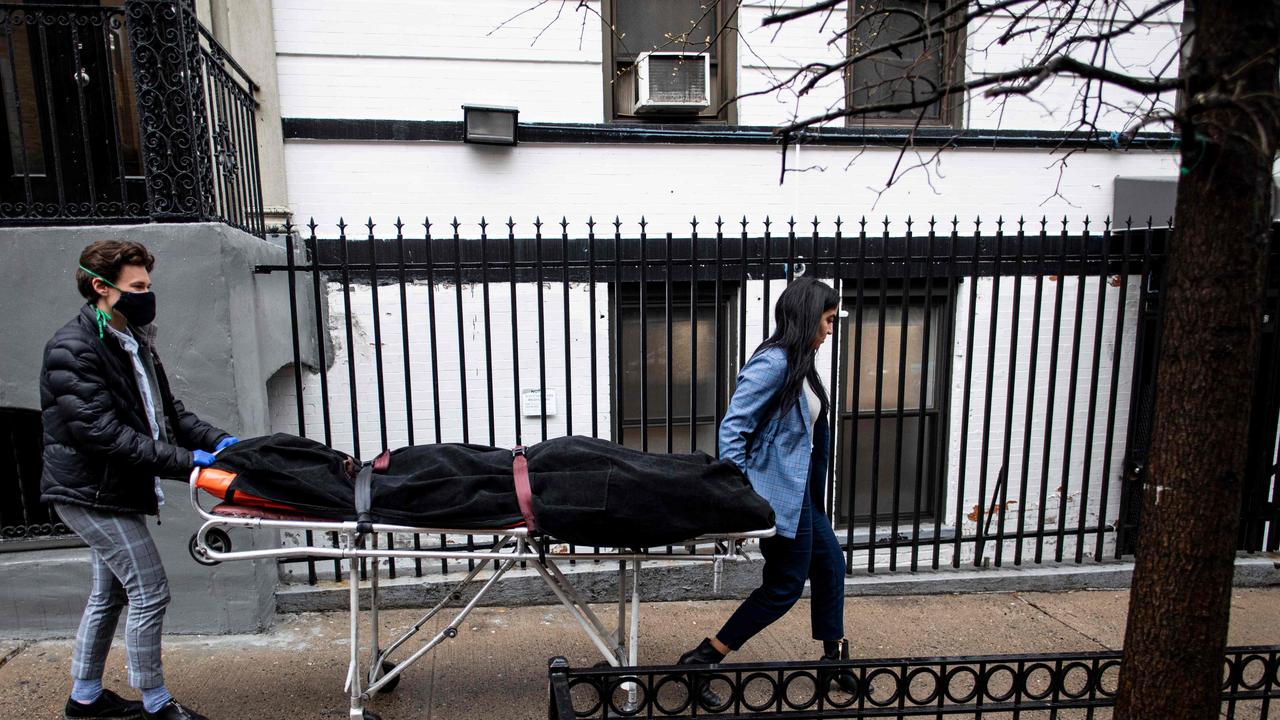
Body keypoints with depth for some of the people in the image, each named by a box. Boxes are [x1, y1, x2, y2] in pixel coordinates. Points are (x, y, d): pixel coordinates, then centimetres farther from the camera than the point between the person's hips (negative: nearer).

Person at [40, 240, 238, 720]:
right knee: (150, 591, -4)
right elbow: (101, 432, -26)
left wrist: (217, 440, -3)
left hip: (114, 491, 10)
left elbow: (166, 410, 12)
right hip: (92, 494, -10)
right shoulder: (73, 349, -20)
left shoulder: (134, 342, 8)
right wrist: (184, 461, -28)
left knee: (110, 594, 20)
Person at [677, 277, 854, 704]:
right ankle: (701, 660, 9)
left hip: (799, 491, 10)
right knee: (785, 586, 0)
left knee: (831, 563, 18)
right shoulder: (774, 362, -18)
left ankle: (835, 658, 36)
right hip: (778, 492, -10)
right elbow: (732, 427, -22)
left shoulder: (799, 365, 12)